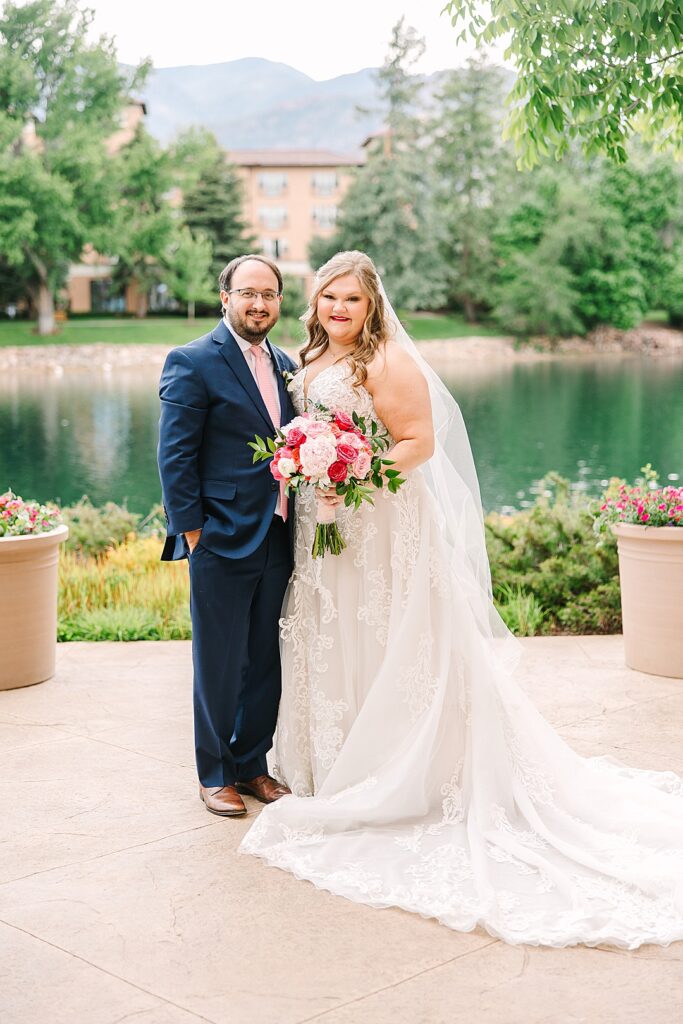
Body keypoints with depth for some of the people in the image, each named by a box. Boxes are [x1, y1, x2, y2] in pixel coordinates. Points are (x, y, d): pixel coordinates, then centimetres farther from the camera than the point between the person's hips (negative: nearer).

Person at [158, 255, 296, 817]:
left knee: (267, 661, 13)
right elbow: (175, 456, -10)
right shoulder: (193, 362, -8)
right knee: (220, 664, 4)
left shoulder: (284, 365, 12)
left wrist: (299, 523, 7)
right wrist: (192, 531, -13)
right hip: (223, 539, -6)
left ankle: (252, 763, 27)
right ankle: (215, 774, 19)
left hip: (278, 538, 6)